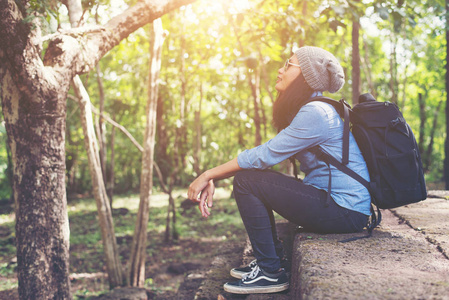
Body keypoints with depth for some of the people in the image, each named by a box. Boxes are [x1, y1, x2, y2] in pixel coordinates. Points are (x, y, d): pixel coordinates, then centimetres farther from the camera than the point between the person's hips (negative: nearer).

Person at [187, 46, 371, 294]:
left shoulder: (315, 113, -19)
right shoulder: (302, 111, 13)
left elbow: (264, 155, -21)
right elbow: (267, 154, 7)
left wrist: (209, 174, -12)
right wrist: (212, 181, -2)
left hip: (345, 212, -10)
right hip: (328, 198, 10)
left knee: (246, 181, -14)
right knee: (257, 177, 12)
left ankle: (271, 273, -5)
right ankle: (274, 259, 17)